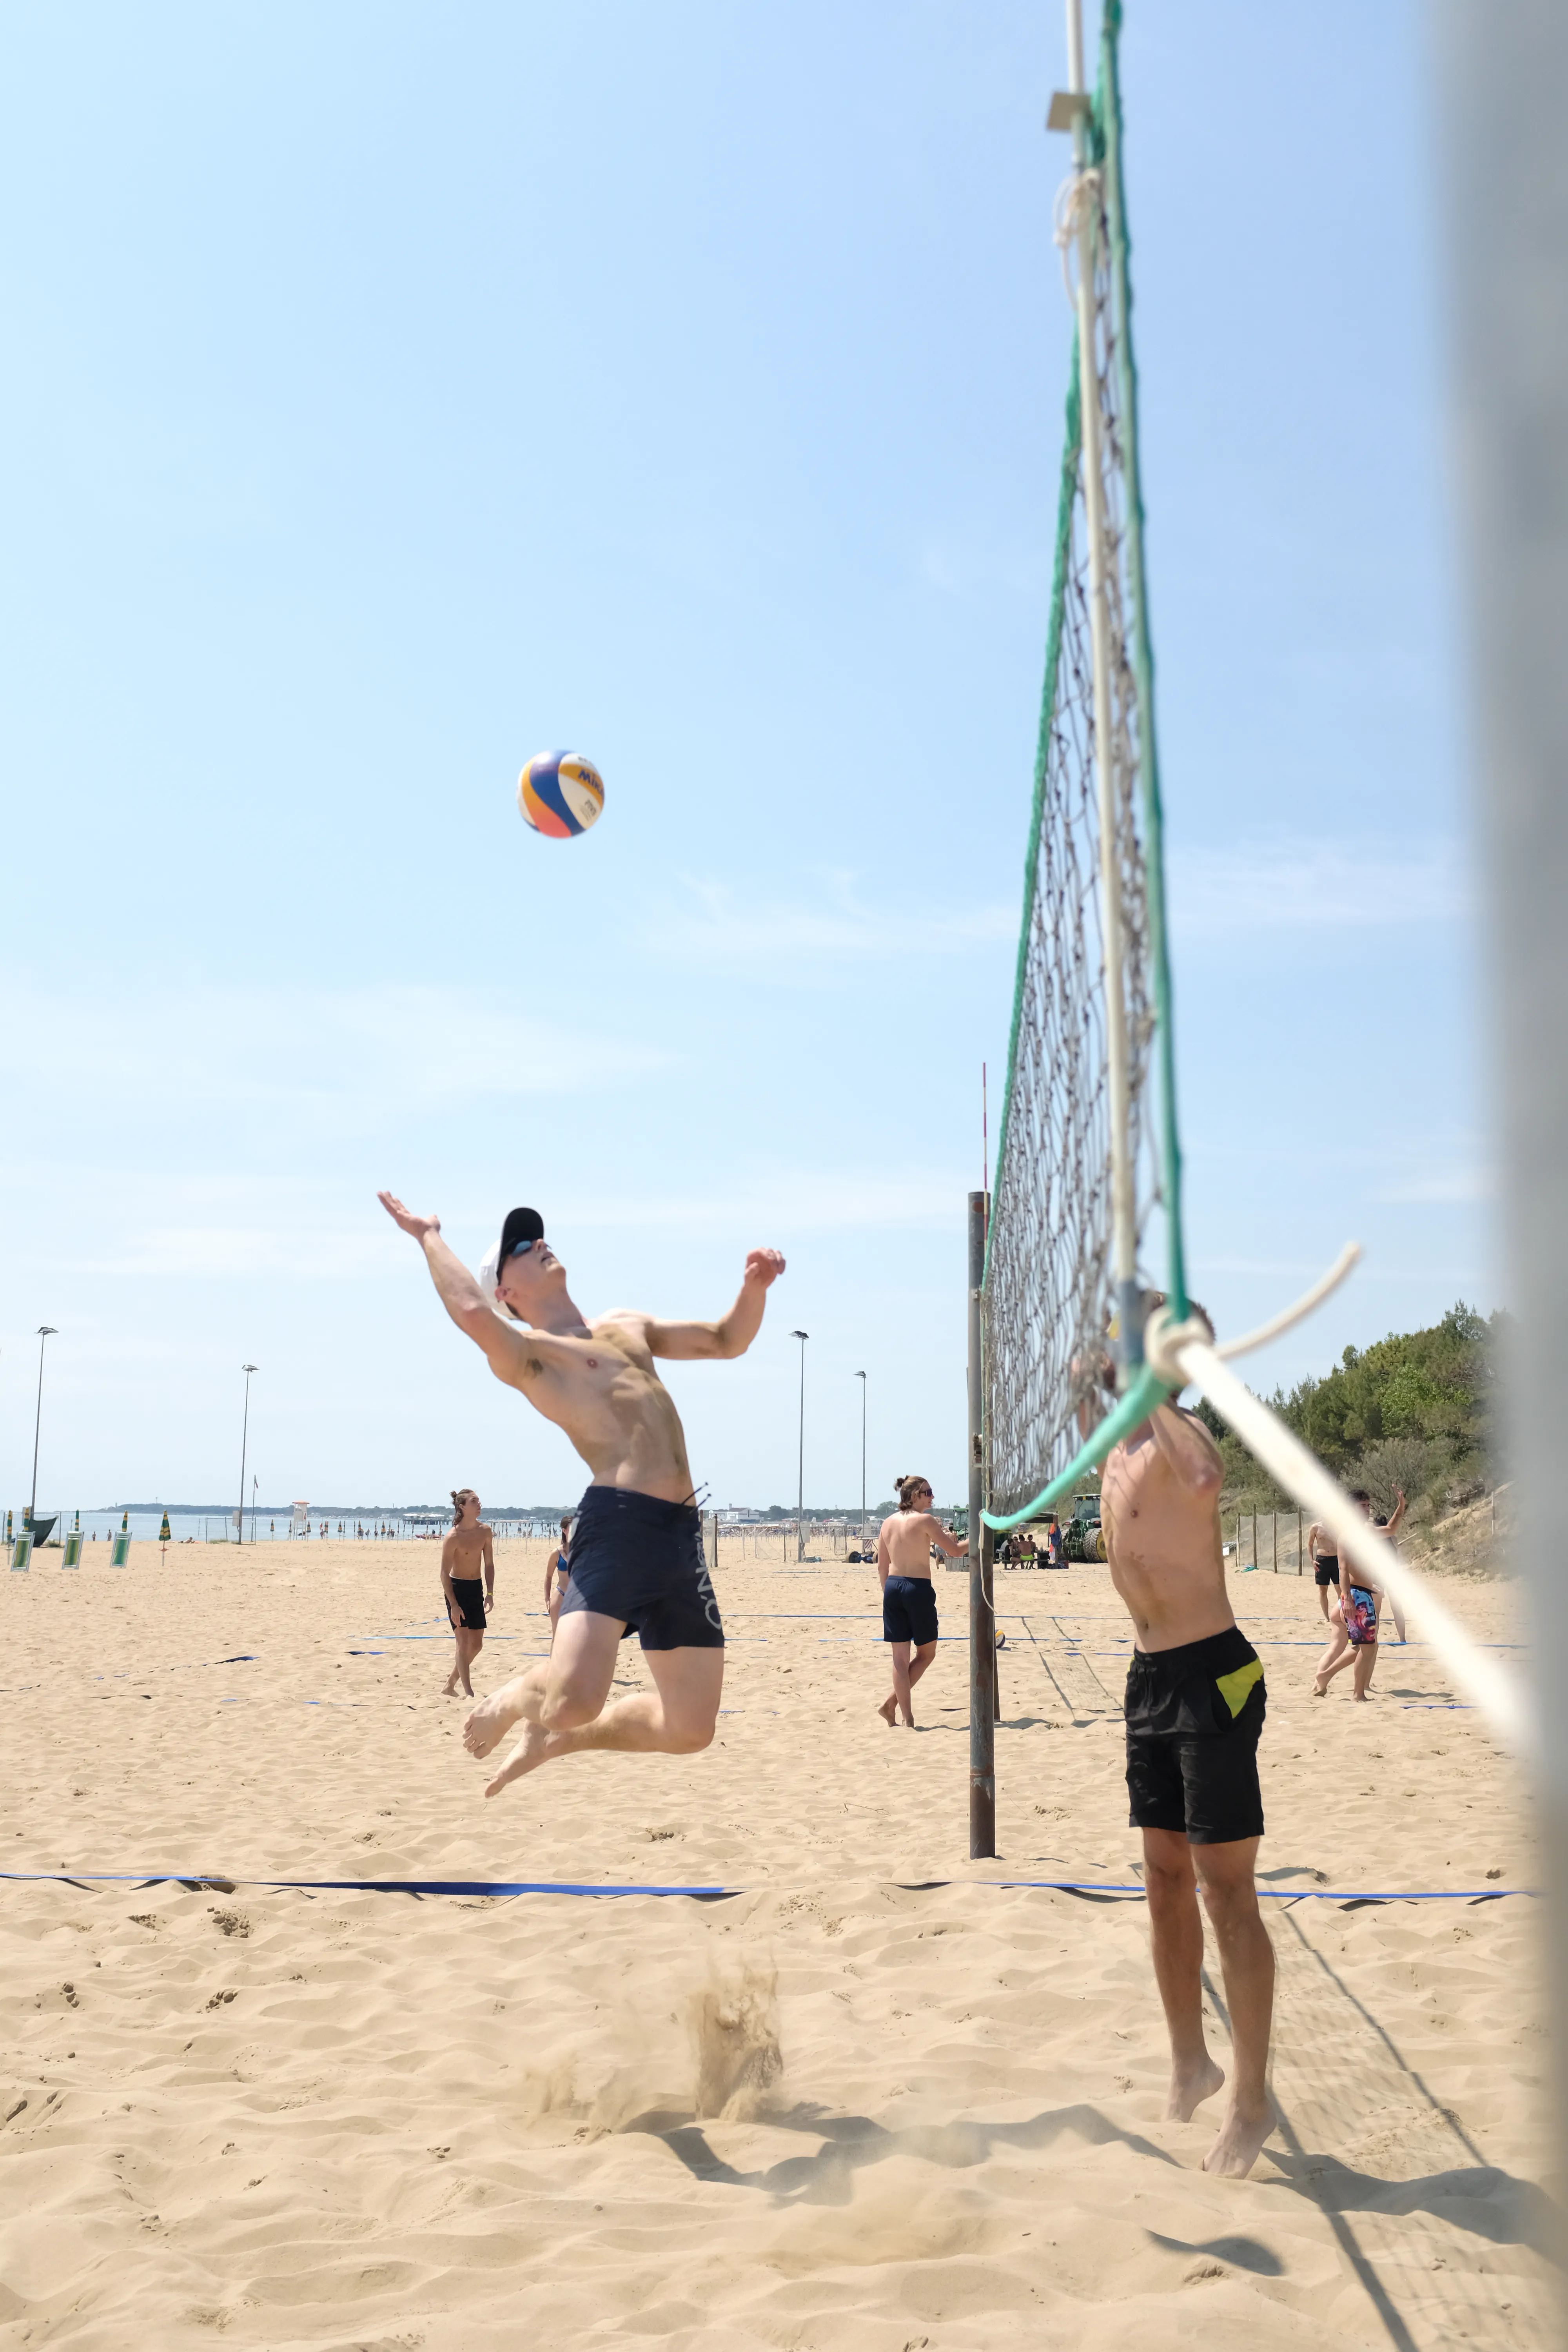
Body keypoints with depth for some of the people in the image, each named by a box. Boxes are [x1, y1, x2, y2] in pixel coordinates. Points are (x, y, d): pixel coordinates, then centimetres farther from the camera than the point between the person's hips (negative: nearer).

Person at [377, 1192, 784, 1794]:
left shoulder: (627, 1326, 29)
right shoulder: (523, 1352, 5)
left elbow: (728, 1340, 34)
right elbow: (474, 1313, -18)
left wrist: (755, 1286, 14)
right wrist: (429, 1237, -2)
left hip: (683, 1533, 7)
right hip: (618, 1523, -7)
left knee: (690, 1730, 7)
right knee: (575, 1699, -22)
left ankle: (553, 1737, 29)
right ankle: (512, 1699, 16)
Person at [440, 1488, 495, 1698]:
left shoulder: (484, 1531, 0)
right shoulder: (453, 1537, -17)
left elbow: (489, 1564, 8)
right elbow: (445, 1573, -15)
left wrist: (490, 1593, -1)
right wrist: (454, 1605, -19)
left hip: (476, 1589, 6)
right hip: (456, 1588, -6)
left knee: (477, 1644, 8)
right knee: (464, 1642, -12)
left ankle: (450, 1686, 23)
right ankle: (468, 1693, -10)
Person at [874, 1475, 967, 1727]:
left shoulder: (888, 1523, 10)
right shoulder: (925, 1520, -8)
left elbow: (882, 1566, 13)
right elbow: (955, 1550, -4)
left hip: (893, 1586, 6)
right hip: (919, 1588, -6)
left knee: (900, 1657, 6)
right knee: (926, 1653, 11)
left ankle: (907, 1717, 5)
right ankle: (891, 1703, 5)